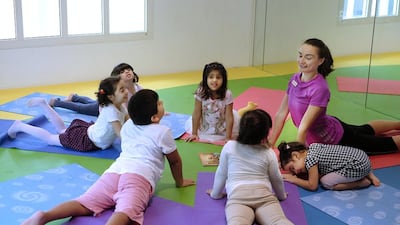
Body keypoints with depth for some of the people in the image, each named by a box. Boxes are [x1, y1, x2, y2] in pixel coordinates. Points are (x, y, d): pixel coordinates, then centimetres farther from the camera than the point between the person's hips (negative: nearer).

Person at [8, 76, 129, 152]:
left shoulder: (120, 108, -3)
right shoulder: (111, 111, -32)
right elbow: (121, 133, -36)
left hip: (89, 130, 9)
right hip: (85, 141, -9)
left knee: (63, 130, 31)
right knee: (50, 138, 5)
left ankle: (43, 104, 35)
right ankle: (20, 126, 16)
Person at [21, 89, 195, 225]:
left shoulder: (127, 126, 29)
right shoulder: (162, 132, 12)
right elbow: (175, 160, 24)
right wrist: (180, 182, 40)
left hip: (114, 172, 6)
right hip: (139, 178, -6)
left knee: (84, 204, -3)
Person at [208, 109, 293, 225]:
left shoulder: (229, 146, 16)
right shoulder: (269, 153, 15)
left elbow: (221, 174, 22)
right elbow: (276, 179, 27)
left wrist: (216, 193, 39)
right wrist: (282, 195, 46)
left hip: (237, 195, -1)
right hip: (264, 195, 1)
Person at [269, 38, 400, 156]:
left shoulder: (320, 88, -38)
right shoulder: (295, 79, -15)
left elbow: (303, 128, -38)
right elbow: (281, 114, -10)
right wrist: (270, 145, -10)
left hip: (335, 139, -7)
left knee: (386, 144, 15)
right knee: (366, 130, 34)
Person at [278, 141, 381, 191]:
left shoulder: (310, 160, -14)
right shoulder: (312, 147, 12)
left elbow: (312, 186, -6)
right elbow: (319, 174, 21)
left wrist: (293, 179, 4)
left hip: (358, 166, -10)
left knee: (326, 182, -8)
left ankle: (362, 182, -2)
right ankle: (367, 174, 16)